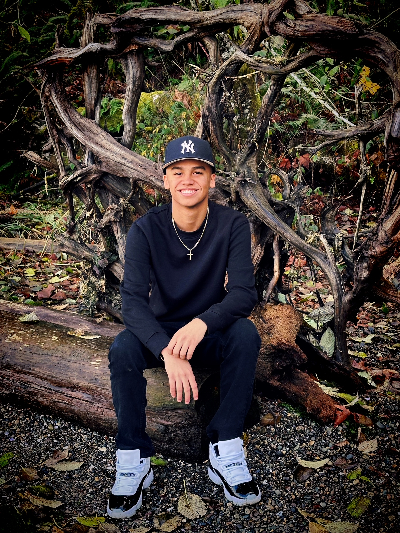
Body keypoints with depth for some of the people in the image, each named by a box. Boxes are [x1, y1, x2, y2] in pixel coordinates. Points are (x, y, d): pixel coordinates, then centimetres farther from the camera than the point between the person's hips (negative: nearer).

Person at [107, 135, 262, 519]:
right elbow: (132, 300, -25)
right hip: (159, 331, 0)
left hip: (210, 333, 0)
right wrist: (168, 351, -42)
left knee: (245, 334, -31)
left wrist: (202, 322, -43)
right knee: (122, 349, -30)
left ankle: (225, 451, -21)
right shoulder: (146, 229, -15)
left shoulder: (232, 225, -14)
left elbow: (244, 293, -22)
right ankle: (133, 460, -15)